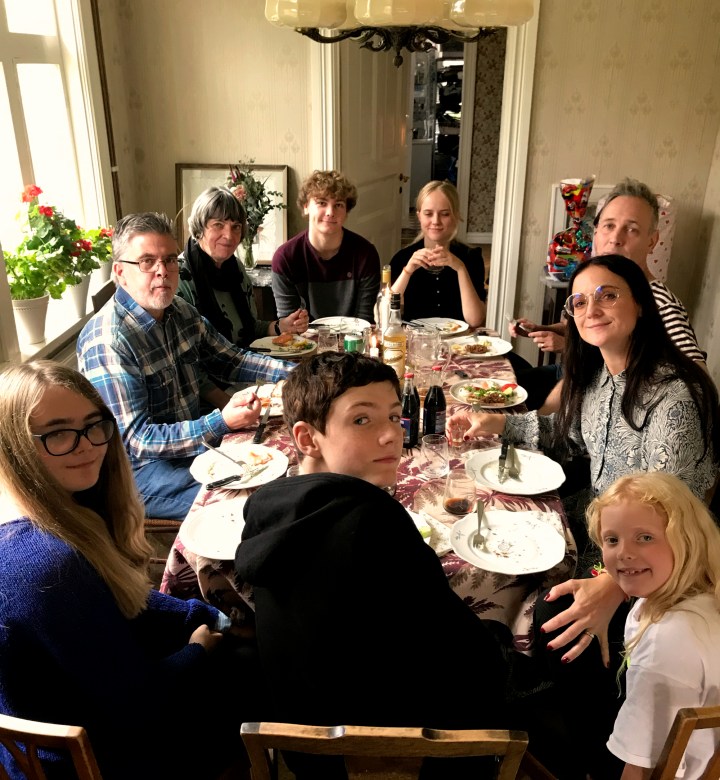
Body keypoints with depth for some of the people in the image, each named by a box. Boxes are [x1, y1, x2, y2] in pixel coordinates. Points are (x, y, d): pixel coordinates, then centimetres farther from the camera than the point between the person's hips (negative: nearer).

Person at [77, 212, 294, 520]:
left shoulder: (181, 312, 0)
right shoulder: (107, 341, -24)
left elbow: (227, 359, 12)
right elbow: (134, 440, -24)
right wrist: (221, 422, -33)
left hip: (194, 437, 8)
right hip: (143, 467, -8)